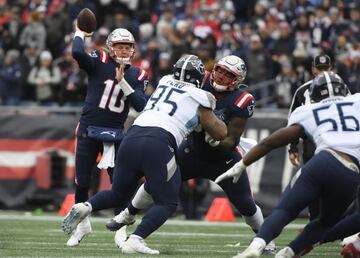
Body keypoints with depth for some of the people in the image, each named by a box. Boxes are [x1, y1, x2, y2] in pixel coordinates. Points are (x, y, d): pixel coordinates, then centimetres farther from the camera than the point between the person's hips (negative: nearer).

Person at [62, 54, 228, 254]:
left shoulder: (164, 82, 25)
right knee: (167, 203, 8)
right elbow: (221, 133, 21)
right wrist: (211, 108, 36)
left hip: (132, 138, 5)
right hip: (158, 144, -5)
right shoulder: (199, 99, 12)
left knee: (119, 195, 23)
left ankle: (85, 207, -4)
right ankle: (135, 240, -13)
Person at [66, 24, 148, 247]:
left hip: (115, 134, 2)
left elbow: (141, 106, -11)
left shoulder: (137, 75, 2)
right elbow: (77, 53, -28)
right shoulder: (99, 62, -7)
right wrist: (80, 33, -11)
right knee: (82, 183, 5)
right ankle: (83, 224, 25)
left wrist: (123, 81, -18)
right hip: (89, 130, -2)